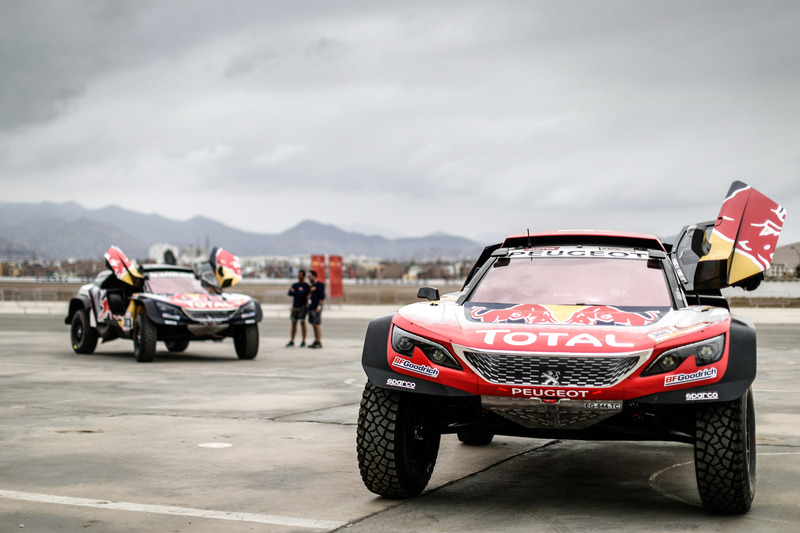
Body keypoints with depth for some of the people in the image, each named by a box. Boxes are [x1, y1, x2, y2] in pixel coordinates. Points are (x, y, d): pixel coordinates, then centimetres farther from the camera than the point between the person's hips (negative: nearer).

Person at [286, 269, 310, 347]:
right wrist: (297, 294, -13)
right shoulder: (294, 285, 14)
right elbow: (289, 293, 1)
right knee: (294, 323, 6)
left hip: (302, 306, -5)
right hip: (295, 306, 5)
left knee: (302, 323, -3)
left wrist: (293, 292, -4)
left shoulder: (306, 286, -5)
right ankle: (292, 341, 10)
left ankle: (304, 341, 2)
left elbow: (302, 295, -16)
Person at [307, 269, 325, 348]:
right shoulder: (311, 285, 19)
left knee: (317, 324, -9)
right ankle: (316, 341, 14)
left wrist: (319, 306, -19)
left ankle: (319, 342, -7)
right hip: (311, 308, 9)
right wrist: (308, 305, 19)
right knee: (314, 325, 10)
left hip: (316, 308, -9)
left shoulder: (319, 284, -9)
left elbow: (322, 296, -15)